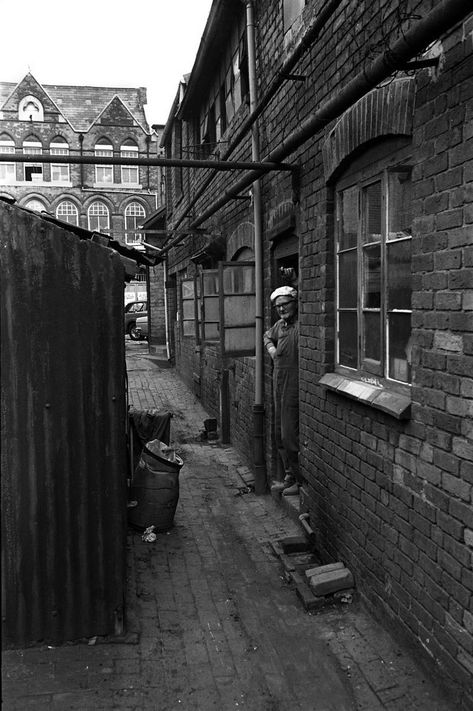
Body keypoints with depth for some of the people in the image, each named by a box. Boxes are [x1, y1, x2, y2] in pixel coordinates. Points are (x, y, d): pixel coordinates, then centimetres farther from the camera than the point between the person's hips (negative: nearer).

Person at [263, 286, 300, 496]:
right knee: (280, 434, 15)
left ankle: (300, 480, 9)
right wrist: (271, 348, 15)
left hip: (294, 386, -9)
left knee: (290, 435, -5)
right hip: (279, 385, 9)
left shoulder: (300, 326, -15)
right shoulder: (279, 325, 13)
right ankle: (290, 476, 28)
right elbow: (267, 336, 33)